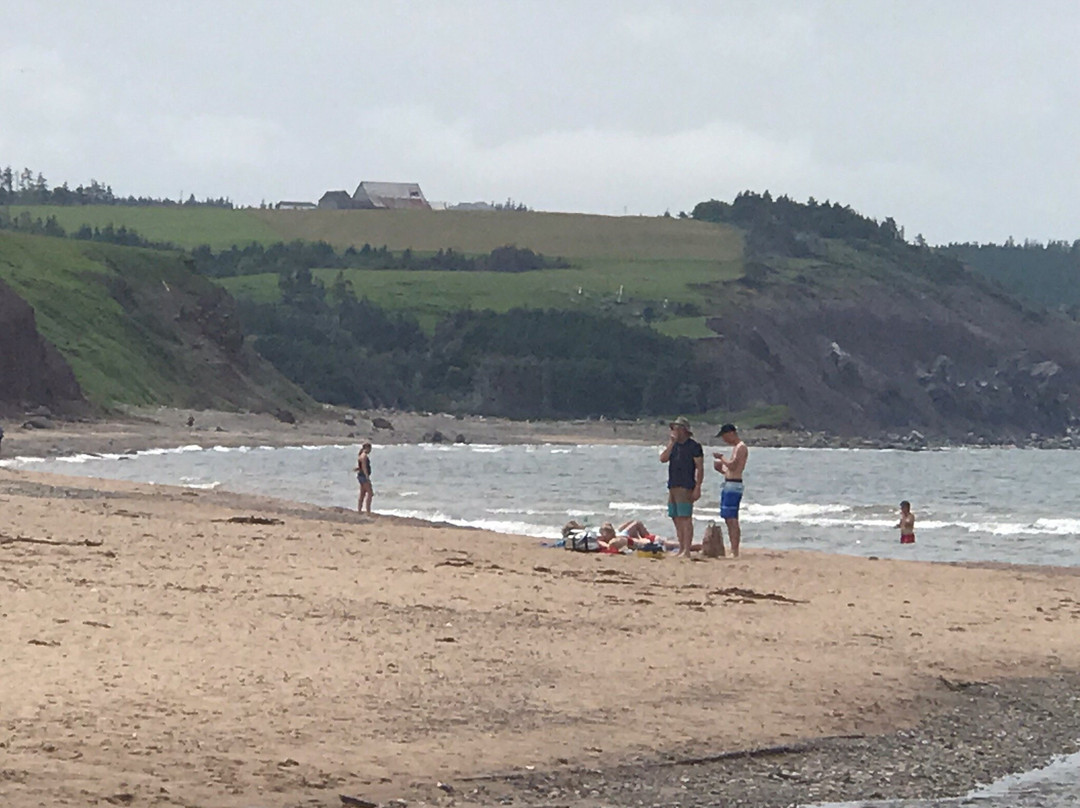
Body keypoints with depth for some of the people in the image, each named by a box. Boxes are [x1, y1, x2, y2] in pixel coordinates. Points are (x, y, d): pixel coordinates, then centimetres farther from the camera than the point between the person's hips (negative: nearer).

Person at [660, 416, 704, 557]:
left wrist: (697, 488, -14)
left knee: (685, 519, -12)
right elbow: (663, 459, 3)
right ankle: (681, 549, 13)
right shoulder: (673, 445, 17)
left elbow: (700, 468, -8)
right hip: (673, 486, 8)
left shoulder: (693, 446, -4)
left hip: (686, 487, -8)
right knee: (677, 519, 8)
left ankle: (686, 551, -15)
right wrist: (671, 444, -4)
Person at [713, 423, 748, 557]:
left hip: (734, 486, -11)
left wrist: (721, 457, -7)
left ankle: (735, 552, -16)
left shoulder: (741, 447, -10)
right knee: (729, 520, 10)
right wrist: (720, 468, 12)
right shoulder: (736, 447, 20)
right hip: (728, 485, 11)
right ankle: (733, 551, 13)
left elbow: (732, 466, -21)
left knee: (732, 519, -13)